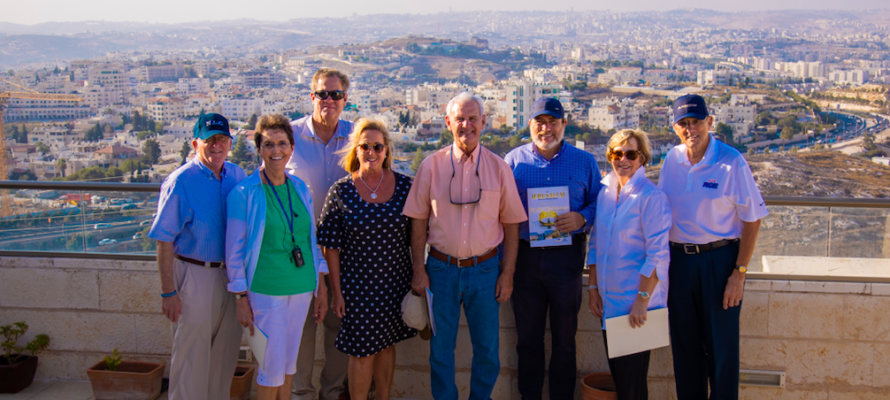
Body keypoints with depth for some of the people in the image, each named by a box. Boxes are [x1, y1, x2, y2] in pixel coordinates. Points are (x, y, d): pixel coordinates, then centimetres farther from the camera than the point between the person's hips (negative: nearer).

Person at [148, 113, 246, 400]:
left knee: (227, 347, 17)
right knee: (192, 352, 3)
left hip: (231, 274, 6)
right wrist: (168, 292, -16)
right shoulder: (180, 182, -14)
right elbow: (165, 242, -14)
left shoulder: (237, 176, 3)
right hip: (195, 276, -6)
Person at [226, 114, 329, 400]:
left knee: (288, 365, 13)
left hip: (302, 289, 5)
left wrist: (321, 287, 11)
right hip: (266, 291, -5)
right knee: (272, 369, 0)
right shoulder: (244, 193, -9)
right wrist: (242, 299, -8)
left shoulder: (300, 189, 7)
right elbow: (234, 251, -6)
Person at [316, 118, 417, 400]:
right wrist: (336, 291, -6)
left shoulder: (404, 185, -1)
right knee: (363, 351, 1)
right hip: (358, 284, -3)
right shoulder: (341, 191, -7)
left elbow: (415, 236, 6)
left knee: (387, 345, 15)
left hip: (395, 282, 3)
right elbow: (331, 247, -4)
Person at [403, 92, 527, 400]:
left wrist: (507, 273, 0)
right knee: (440, 348, 8)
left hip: (484, 269, 0)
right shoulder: (431, 166, 0)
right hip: (441, 268, 0)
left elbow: (511, 224, 4)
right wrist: (419, 269, -2)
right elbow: (418, 221, 3)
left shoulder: (499, 168, 1)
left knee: (487, 349, 7)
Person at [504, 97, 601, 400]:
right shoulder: (514, 160, 6)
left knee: (564, 338, 7)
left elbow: (599, 203, 8)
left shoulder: (584, 162, 5)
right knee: (528, 337, 10)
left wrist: (582, 218, -15)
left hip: (567, 257, -1)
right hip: (525, 256, 1)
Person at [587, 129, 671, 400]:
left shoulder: (651, 196, -12)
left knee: (632, 375, 0)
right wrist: (593, 288, 10)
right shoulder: (604, 191, 8)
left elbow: (657, 254, -15)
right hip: (609, 298, 6)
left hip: (636, 302, -6)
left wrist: (642, 299, -17)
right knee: (616, 370, 13)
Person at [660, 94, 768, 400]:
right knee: (684, 343, 13)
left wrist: (739, 273, -12)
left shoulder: (731, 162, -11)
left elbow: (752, 220, -9)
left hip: (719, 259, -4)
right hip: (678, 259, 4)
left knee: (721, 346, 2)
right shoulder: (672, 160, 3)